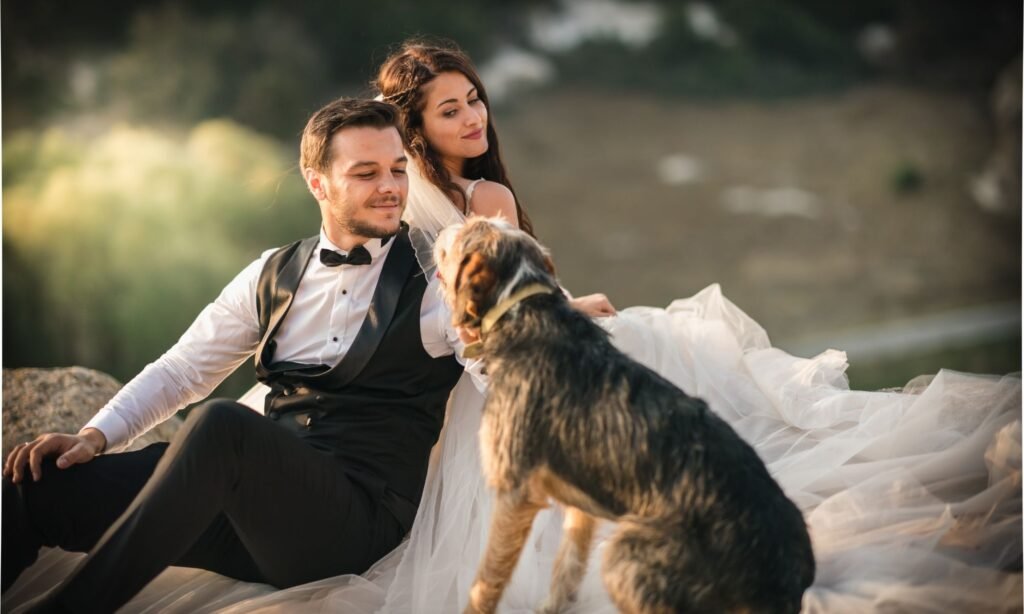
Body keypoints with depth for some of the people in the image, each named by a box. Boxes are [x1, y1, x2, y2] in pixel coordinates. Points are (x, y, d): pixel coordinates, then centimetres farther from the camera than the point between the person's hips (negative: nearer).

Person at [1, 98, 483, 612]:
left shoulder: (437, 278, 2)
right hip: (260, 487, 5)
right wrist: (95, 435, 1)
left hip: (357, 519, -4)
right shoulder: (272, 275, 14)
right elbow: (180, 370, 15)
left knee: (222, 424, -34)